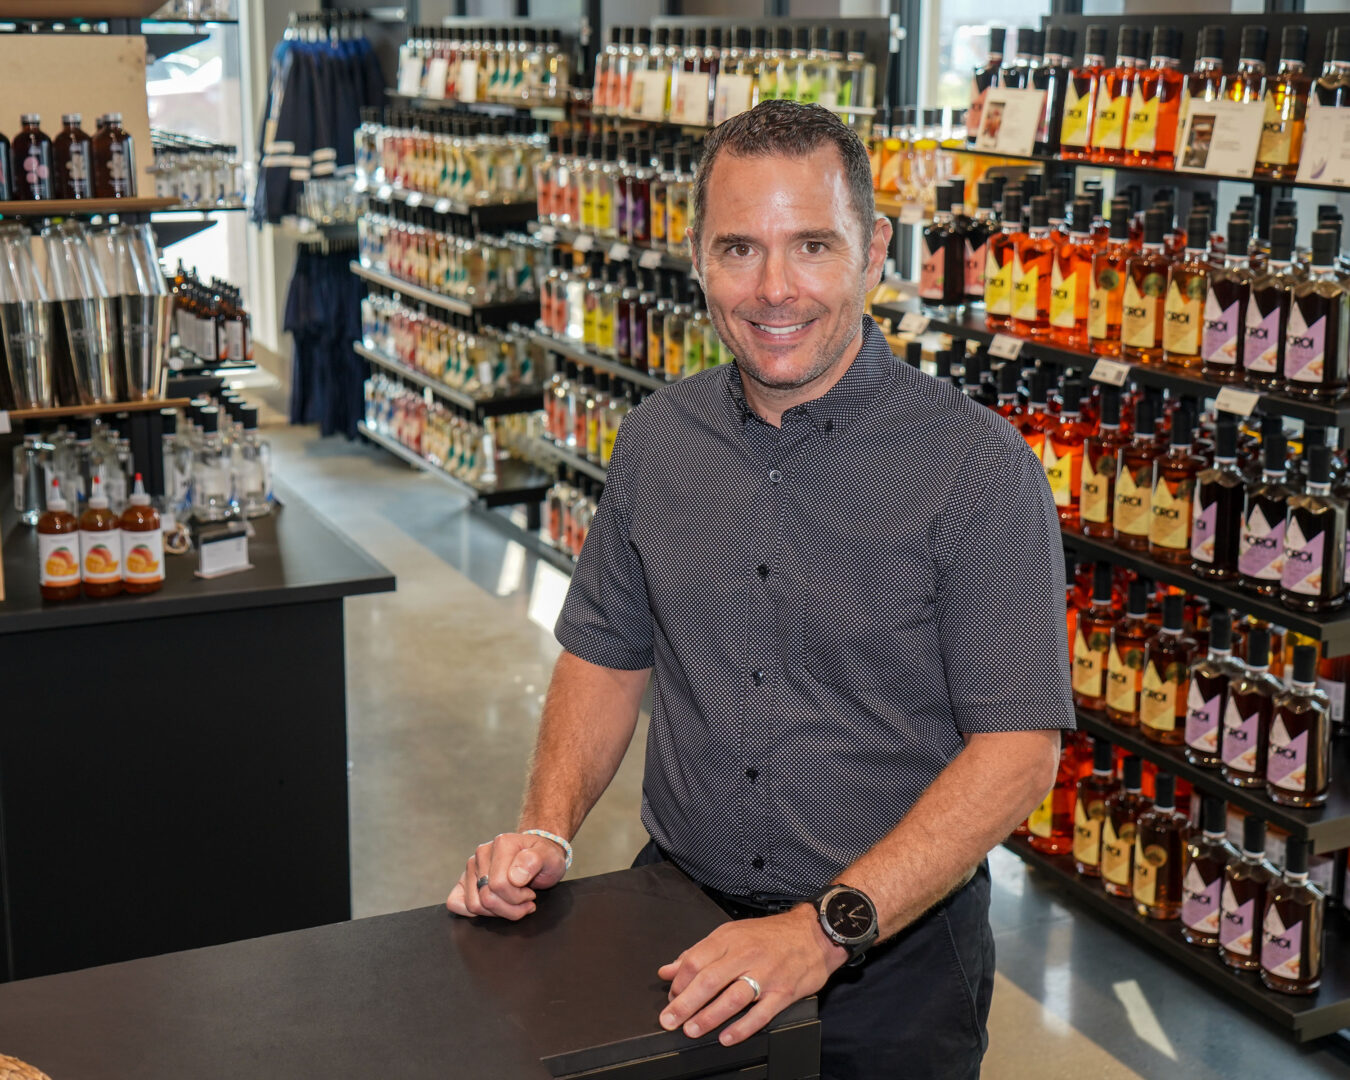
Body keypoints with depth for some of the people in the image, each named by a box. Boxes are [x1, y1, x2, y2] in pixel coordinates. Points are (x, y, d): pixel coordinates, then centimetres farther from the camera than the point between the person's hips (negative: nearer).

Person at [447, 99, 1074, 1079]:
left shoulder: (980, 468, -16)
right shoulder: (656, 440, 1)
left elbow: (1018, 746, -19)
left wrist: (828, 928, -26)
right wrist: (547, 829, -4)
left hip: (895, 952, -4)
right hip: (681, 911, 4)